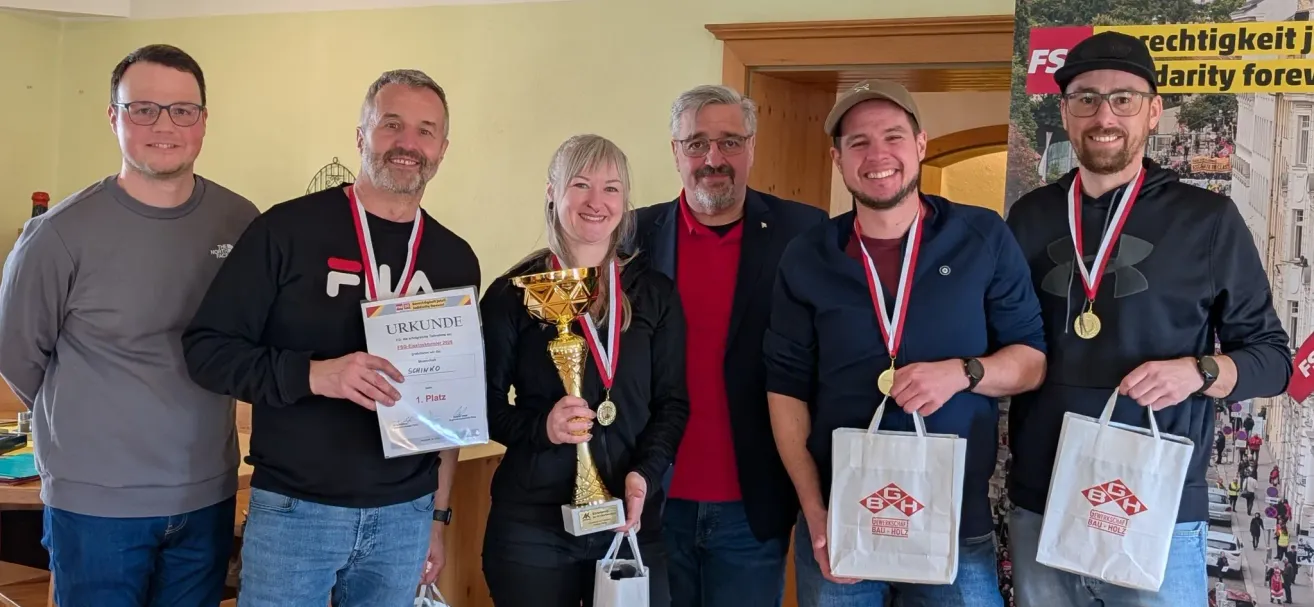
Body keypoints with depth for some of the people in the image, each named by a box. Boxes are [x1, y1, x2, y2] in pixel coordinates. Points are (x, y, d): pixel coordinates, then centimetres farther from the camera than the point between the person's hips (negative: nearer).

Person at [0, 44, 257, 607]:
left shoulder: (242, 222, -3)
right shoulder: (61, 233, -13)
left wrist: (190, 416, 7)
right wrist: (93, 425, 7)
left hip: (209, 494, 3)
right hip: (94, 502, -3)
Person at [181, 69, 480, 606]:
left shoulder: (455, 260, 5)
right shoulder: (288, 229, -8)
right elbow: (206, 348, -9)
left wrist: (439, 513, 10)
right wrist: (313, 374, -23)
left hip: (405, 516, 4)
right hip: (293, 508, -3)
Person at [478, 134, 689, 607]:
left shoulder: (654, 294, 5)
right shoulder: (514, 294, -2)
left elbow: (673, 403, 5)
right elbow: (485, 403, 0)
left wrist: (645, 474, -10)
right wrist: (541, 426, -19)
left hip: (632, 516, 2)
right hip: (532, 519, -2)